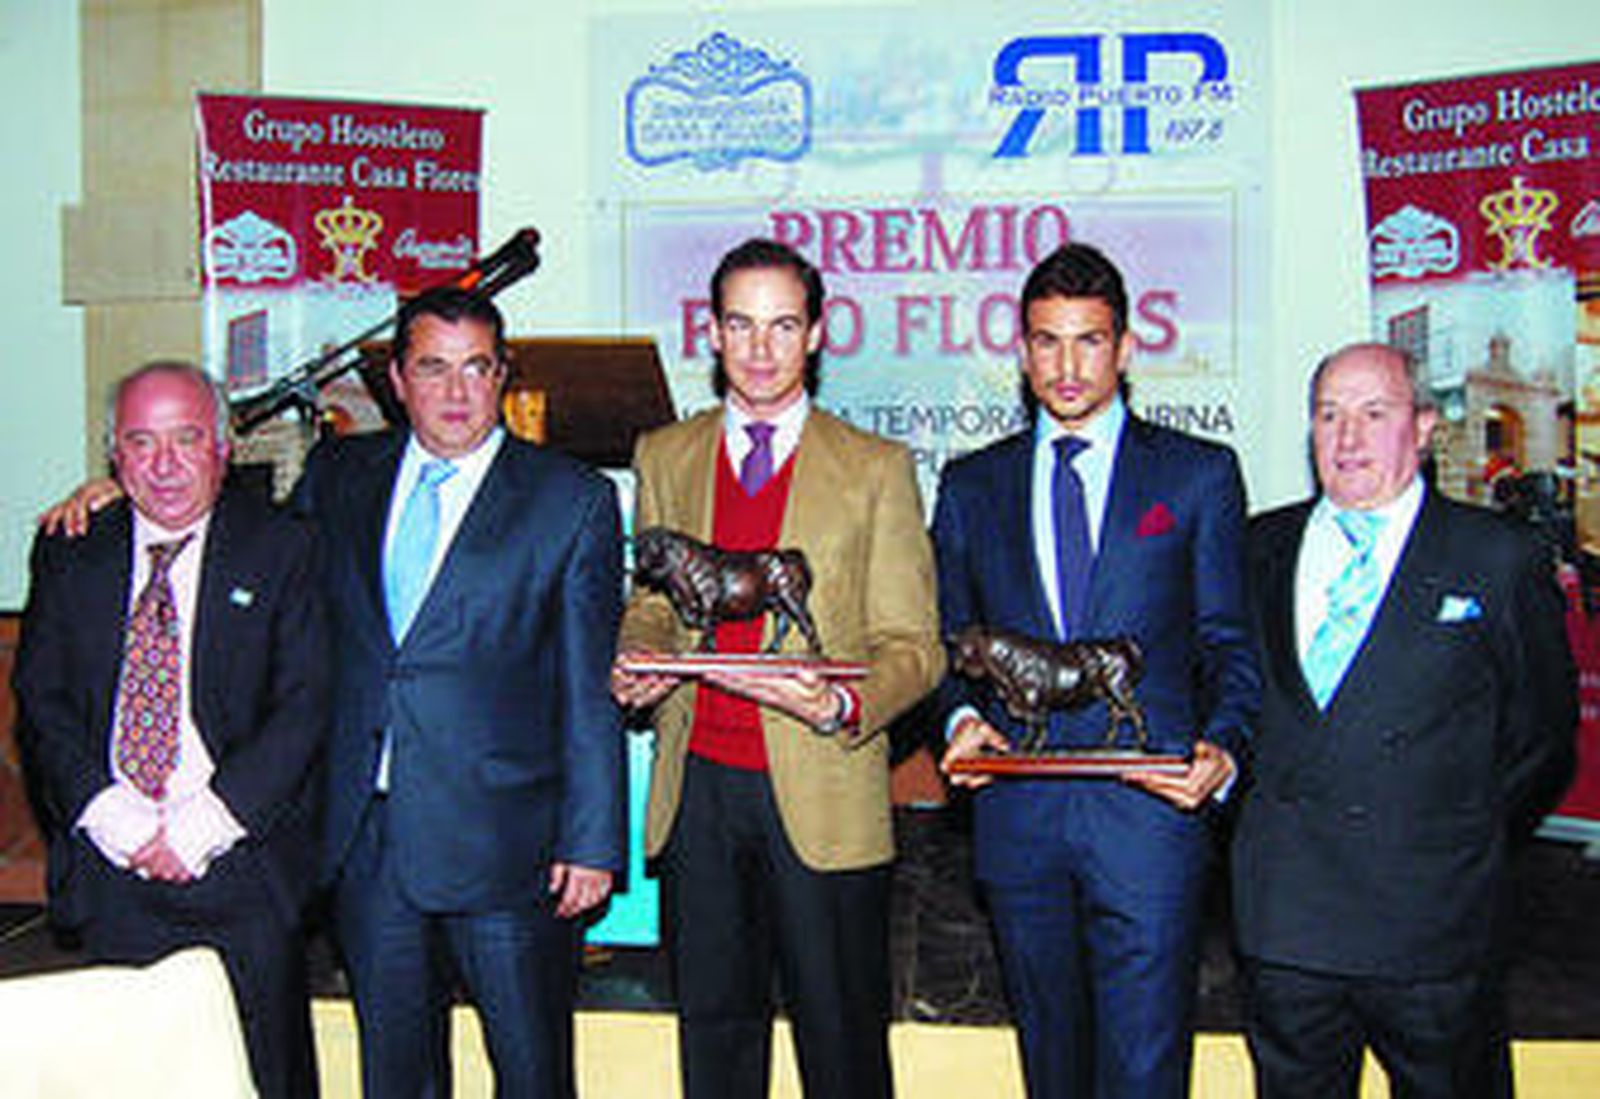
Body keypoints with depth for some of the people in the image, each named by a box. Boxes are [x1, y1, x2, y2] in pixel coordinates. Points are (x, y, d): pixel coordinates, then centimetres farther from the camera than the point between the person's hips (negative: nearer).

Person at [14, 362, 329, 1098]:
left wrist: (199, 827, -13)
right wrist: (112, 817, -10)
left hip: (244, 874, -2)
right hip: (108, 870, 2)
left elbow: (305, 705, -6)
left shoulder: (282, 549, 0)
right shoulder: (68, 553, 9)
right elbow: (40, 704, 5)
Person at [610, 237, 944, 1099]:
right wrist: (636, 659, -6)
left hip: (822, 795, -3)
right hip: (697, 784, 3)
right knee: (713, 1026, 14)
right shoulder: (664, 457, 10)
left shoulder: (876, 469, 0)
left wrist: (842, 705, -23)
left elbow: (912, 645, -2)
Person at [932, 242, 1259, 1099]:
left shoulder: (1199, 475, 5)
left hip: (1149, 808, -2)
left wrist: (1221, 746, -13)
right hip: (1018, 813, 3)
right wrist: (963, 718, -5)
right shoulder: (971, 484, 12)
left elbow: (1230, 643, 5)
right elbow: (950, 638, 15)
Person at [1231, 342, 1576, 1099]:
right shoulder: (1261, 549, 8)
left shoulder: (1500, 560, 0)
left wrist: (1465, 848, 1)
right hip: (1284, 921, 3)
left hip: (1434, 929, -2)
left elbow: (1543, 737, 4)